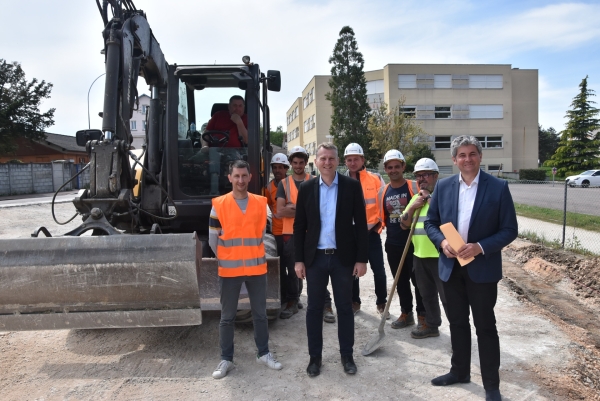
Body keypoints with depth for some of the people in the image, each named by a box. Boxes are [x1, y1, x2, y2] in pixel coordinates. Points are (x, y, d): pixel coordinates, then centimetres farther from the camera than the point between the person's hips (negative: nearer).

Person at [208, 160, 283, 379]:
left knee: (260, 313, 13)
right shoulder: (219, 205, -7)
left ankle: (263, 353, 28)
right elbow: (213, 240, 0)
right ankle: (226, 359, 22)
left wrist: (251, 253, 12)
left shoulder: (261, 203, 0)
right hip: (229, 269, -2)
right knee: (227, 317, 9)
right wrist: (227, 258, 7)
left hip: (257, 267, 2)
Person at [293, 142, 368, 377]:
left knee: (345, 307, 11)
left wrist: (362, 258, -6)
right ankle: (315, 356, 25)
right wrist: (299, 259, -1)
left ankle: (347, 355, 27)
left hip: (343, 257, -1)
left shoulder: (352, 186, -3)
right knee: (314, 308, 10)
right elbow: (299, 226, 3)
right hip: (315, 258, 1)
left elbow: (361, 224, -3)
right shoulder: (307, 188, 2)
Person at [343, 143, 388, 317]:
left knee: (379, 270, 4)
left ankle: (381, 303, 22)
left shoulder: (375, 179, -3)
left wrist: (381, 222, -2)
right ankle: (354, 302, 29)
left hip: (371, 231, -1)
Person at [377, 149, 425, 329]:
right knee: (401, 281, 15)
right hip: (393, 245, 5)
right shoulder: (383, 191, 8)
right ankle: (406, 313, 29)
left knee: (418, 280, 4)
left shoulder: (415, 187, -6)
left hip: (414, 243, -4)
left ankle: (423, 316, 18)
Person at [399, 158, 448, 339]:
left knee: (448, 296, -1)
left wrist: (429, 197, -17)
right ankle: (431, 325, 32)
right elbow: (403, 224, 13)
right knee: (427, 294, 18)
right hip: (419, 255, 7)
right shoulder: (416, 198, 14)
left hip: (440, 255, -7)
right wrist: (412, 207, -3)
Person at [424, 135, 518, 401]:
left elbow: (510, 230, -8)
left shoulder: (498, 187, -8)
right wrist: (442, 242, -12)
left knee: (485, 327, 6)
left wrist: (480, 247, -21)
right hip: (451, 266, 4)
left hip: (483, 268, -3)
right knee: (457, 322, 17)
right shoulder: (443, 186, 1)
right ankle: (459, 371, 36)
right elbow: (430, 222, 7)